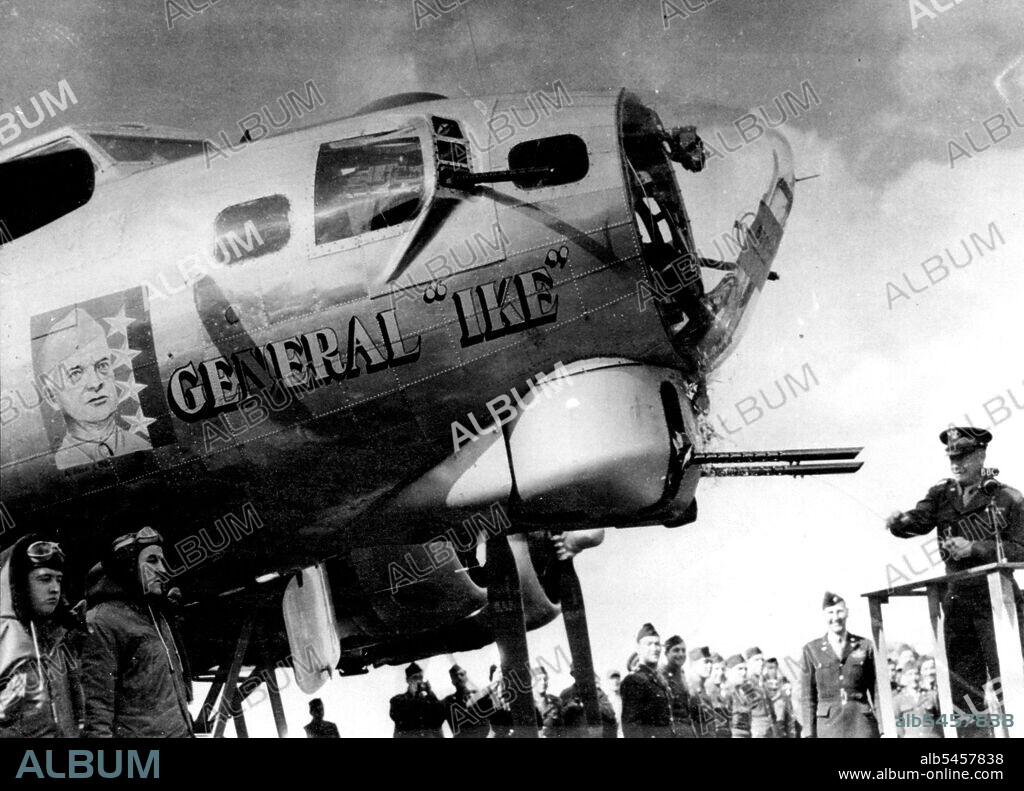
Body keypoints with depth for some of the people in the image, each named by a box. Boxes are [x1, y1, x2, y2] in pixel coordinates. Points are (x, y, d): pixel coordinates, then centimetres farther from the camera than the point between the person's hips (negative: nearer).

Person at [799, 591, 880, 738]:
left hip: (862, 724, 0)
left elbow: (876, 690, 8)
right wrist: (809, 734, 0)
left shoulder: (865, 646, 7)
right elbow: (807, 696, 6)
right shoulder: (812, 649, 5)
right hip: (829, 725, 0)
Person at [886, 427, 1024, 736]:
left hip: (997, 598, -4)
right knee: (963, 685, 7)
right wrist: (898, 523, -29)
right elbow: (919, 520, -7)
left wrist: (973, 548, -18)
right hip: (958, 598, 4)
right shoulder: (942, 494, 9)